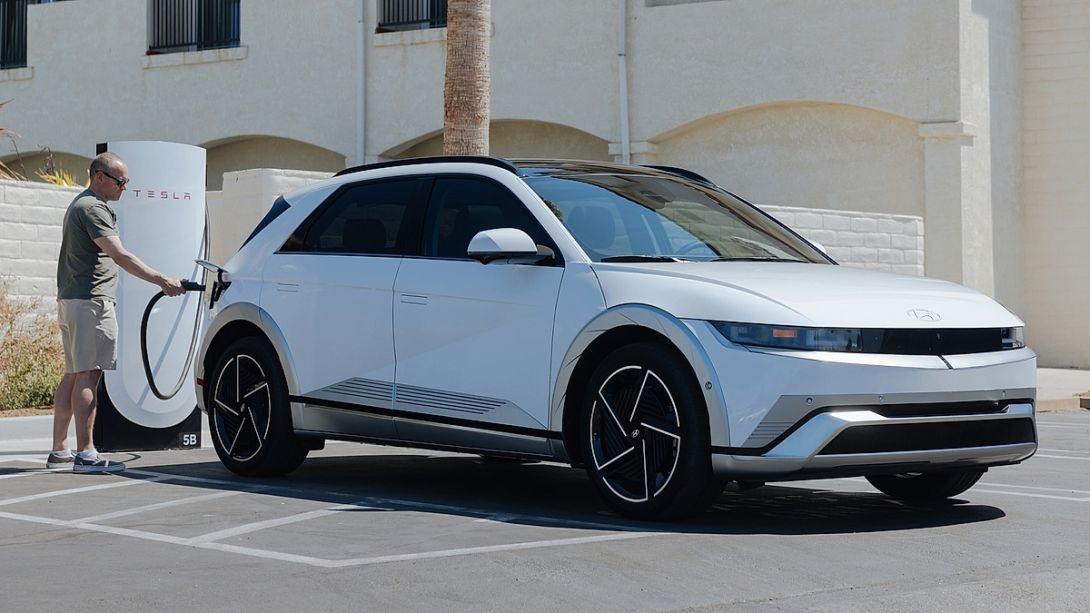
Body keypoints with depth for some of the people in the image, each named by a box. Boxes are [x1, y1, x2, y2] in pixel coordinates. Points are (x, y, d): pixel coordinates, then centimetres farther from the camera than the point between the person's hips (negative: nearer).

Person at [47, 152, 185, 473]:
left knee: (73, 375, 13)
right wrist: (162, 280, -26)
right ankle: (85, 453, -14)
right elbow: (120, 256, -23)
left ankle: (59, 450, 16)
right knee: (88, 375, -12)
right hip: (91, 301, -11)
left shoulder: (80, 205, 21)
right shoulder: (93, 208, -13)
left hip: (70, 300, 11)